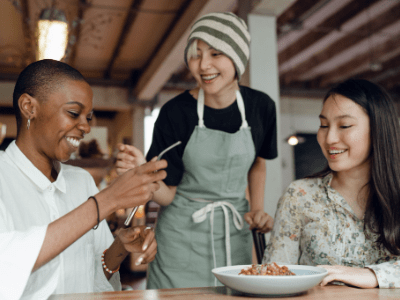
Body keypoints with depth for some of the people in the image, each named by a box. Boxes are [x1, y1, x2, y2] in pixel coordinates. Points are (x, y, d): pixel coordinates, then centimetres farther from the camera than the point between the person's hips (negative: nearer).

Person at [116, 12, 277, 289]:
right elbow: (167, 195, -11)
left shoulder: (260, 106, -5)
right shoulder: (175, 112, -14)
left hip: (235, 233, 3)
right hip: (182, 237, -3)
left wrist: (258, 208, 4)